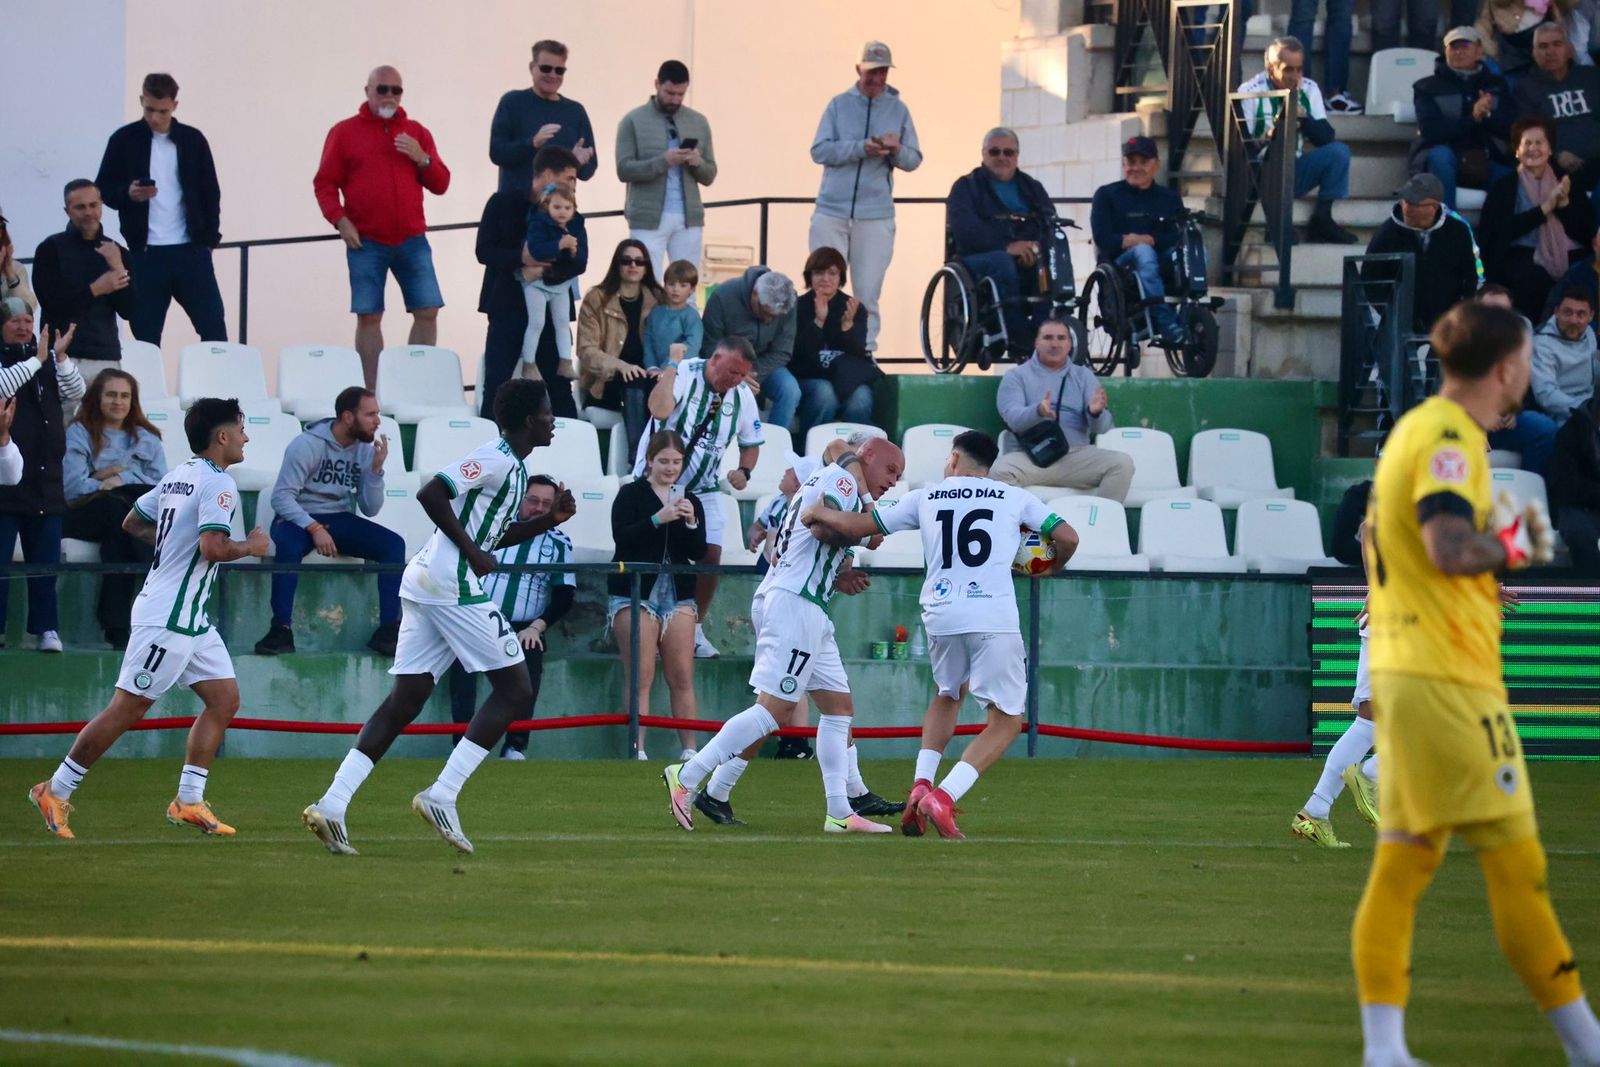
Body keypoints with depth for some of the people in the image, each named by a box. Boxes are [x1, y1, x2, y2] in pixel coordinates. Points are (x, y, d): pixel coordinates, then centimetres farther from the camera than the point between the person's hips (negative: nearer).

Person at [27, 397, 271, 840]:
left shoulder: (178, 475, 12)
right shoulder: (218, 484, -15)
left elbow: (133, 523, 21)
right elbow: (213, 548, -27)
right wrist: (251, 546, -9)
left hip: (192, 620, 10)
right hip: (168, 618, -10)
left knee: (225, 698, 8)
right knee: (127, 709, -4)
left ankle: (188, 801, 8)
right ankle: (55, 791, 4)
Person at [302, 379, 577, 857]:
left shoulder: (512, 467, 21)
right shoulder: (496, 459, -10)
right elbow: (431, 494, -19)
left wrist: (549, 520, 20)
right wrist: (473, 553, -16)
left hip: (425, 583, 10)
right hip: (452, 583, -10)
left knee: (404, 701, 4)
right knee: (514, 692, -4)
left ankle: (331, 805, -5)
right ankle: (441, 796, -11)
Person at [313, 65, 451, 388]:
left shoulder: (416, 133, 13)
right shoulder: (345, 132, 6)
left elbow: (440, 184, 12)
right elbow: (324, 183, 3)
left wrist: (422, 159, -6)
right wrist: (339, 220, -11)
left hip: (411, 240, 3)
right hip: (366, 242, -3)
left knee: (427, 312, -4)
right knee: (368, 316, -5)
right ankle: (371, 392, -3)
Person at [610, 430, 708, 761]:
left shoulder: (691, 501, 12)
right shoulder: (632, 495, 2)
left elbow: (698, 553, 6)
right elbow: (621, 536, -13)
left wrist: (691, 523, -11)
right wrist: (658, 519, -22)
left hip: (678, 594, 3)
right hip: (635, 593, -3)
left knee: (682, 678, 0)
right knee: (640, 678, -7)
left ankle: (690, 750, 2)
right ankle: (637, 751, -8)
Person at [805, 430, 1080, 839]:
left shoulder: (925, 498, 15)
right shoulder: (1014, 498, 12)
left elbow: (857, 525, 17)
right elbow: (1067, 537, 9)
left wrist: (817, 513, 35)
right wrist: (1052, 567, 31)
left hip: (940, 617, 3)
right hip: (995, 618, -3)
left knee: (947, 696, 31)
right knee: (1007, 720, 4)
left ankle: (921, 786, 13)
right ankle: (943, 796, -15)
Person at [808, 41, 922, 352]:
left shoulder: (899, 110, 11)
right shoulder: (840, 105, 8)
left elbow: (914, 161, 11)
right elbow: (819, 151, -2)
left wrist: (897, 151, -12)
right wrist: (860, 149, -15)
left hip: (875, 217, 0)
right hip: (832, 211, 0)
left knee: (867, 293, -1)